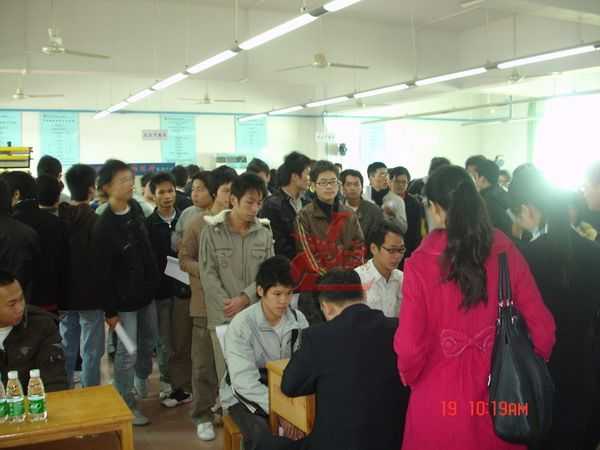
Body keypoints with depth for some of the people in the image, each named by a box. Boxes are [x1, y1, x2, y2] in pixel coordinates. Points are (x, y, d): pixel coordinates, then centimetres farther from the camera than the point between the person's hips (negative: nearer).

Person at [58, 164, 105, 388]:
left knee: (66, 349, 15)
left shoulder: (58, 217, 2)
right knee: (91, 352, 2)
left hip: (64, 294, 6)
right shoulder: (94, 220, -15)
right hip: (90, 295, -6)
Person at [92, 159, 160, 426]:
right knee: (127, 353, 3)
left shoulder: (136, 210, -1)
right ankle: (126, 405, 20)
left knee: (148, 342, 21)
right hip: (124, 299, -6)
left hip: (146, 292, 7)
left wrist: (155, 281, 13)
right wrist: (110, 310, -14)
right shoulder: (103, 226, -19)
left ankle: (142, 381, 46)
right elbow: (103, 273, -16)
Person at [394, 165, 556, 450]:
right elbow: (542, 327, -6)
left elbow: (409, 345, -17)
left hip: (441, 395, -2)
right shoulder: (507, 251, -9)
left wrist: (409, 377, 4)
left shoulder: (420, 263, -16)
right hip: (498, 390, 3)